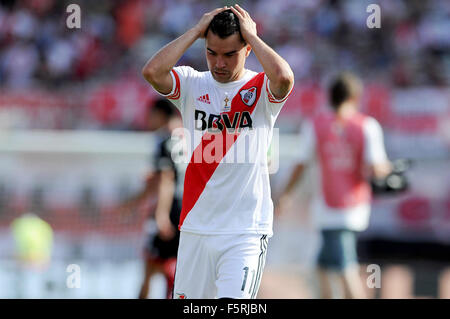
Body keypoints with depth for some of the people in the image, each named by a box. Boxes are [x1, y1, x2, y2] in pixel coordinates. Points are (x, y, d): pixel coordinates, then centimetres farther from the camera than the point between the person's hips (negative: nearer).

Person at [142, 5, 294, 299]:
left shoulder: (261, 89, 1)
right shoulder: (192, 84, 6)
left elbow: (283, 77, -24)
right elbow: (152, 71, -13)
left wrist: (251, 34, -10)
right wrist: (197, 30, -6)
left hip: (246, 232, -3)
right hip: (195, 227, 3)